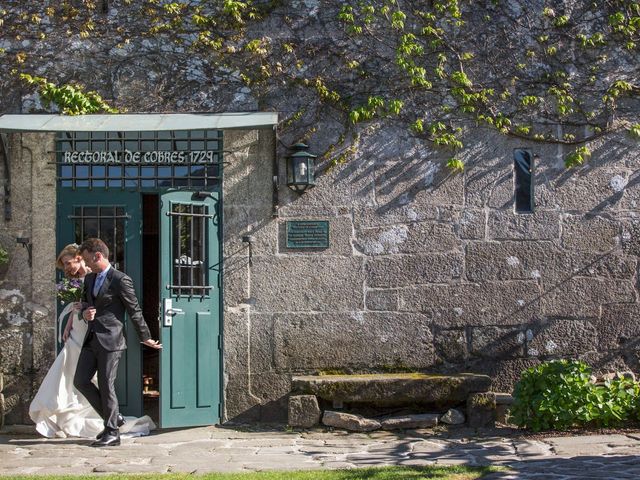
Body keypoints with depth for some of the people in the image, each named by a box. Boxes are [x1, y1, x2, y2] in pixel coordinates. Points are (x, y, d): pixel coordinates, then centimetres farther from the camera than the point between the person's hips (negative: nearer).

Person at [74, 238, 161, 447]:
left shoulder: (120, 280, -11)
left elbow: (134, 310, -6)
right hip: (91, 339, 8)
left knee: (106, 385, -4)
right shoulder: (89, 279, 13)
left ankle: (112, 433, 9)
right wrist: (85, 313, 0)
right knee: (80, 381, 5)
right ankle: (113, 417, 20)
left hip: (110, 341, -8)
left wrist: (145, 337, 0)